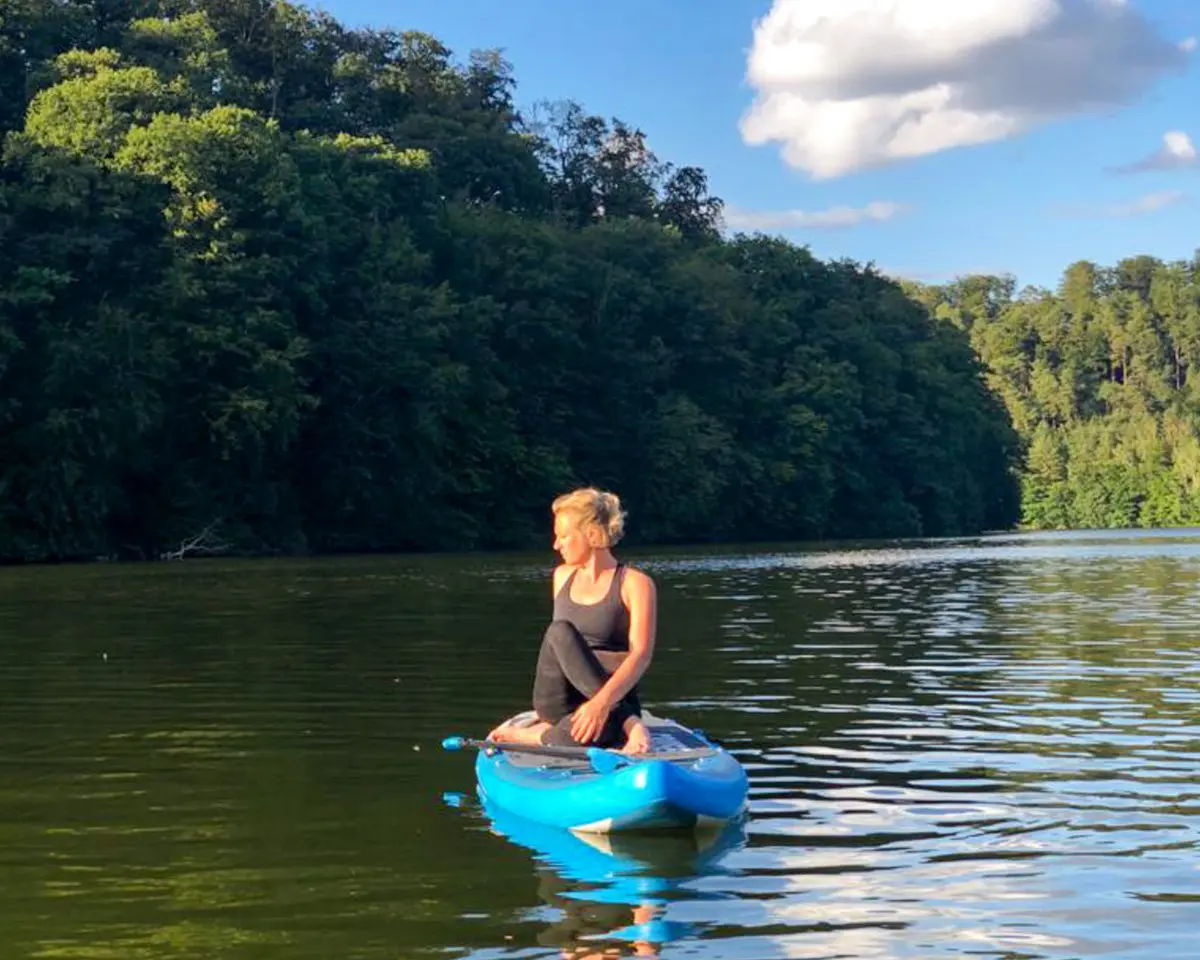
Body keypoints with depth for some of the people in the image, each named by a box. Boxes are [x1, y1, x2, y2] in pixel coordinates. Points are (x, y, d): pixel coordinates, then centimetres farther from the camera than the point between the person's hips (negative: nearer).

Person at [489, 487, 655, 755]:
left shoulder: (635, 584, -5)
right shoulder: (562, 577, 14)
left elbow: (641, 655, -17)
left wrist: (603, 701, -35)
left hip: (612, 696, -6)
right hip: (558, 702, 6)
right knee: (559, 632, -31)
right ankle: (626, 722, -33)